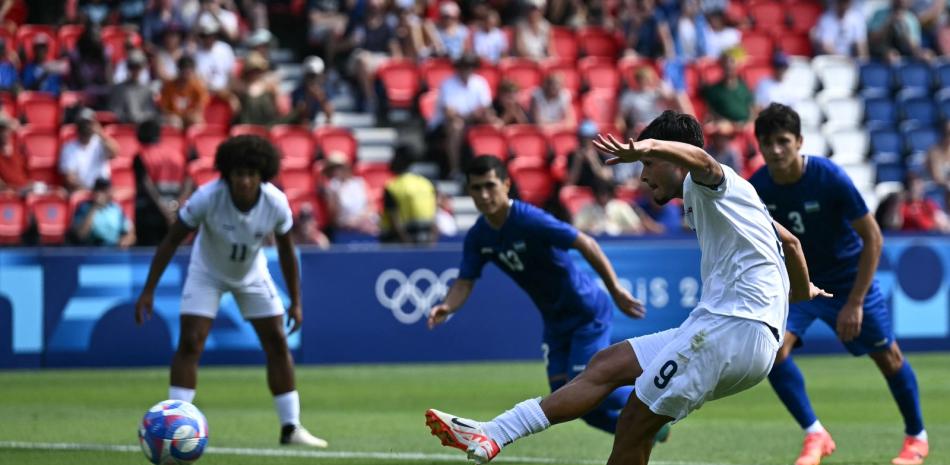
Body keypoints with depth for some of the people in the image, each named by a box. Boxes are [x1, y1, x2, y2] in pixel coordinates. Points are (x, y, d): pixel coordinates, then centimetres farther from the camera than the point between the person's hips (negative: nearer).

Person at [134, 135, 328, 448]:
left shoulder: (276, 204, -25)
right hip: (207, 272, -3)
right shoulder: (208, 197, -32)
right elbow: (172, 241, -22)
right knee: (190, 343, -15)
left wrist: (295, 302, -5)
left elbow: (286, 251, -8)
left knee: (277, 343, -1)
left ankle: (291, 428, 7)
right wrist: (148, 291, -22)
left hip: (252, 275, 3)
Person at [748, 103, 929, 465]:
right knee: (773, 347, -21)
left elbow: (872, 238, -19)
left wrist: (854, 303, -21)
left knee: (887, 356, 9)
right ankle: (815, 436, -8)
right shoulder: (756, 189, -17)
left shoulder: (830, 178, -26)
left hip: (847, 278, -2)